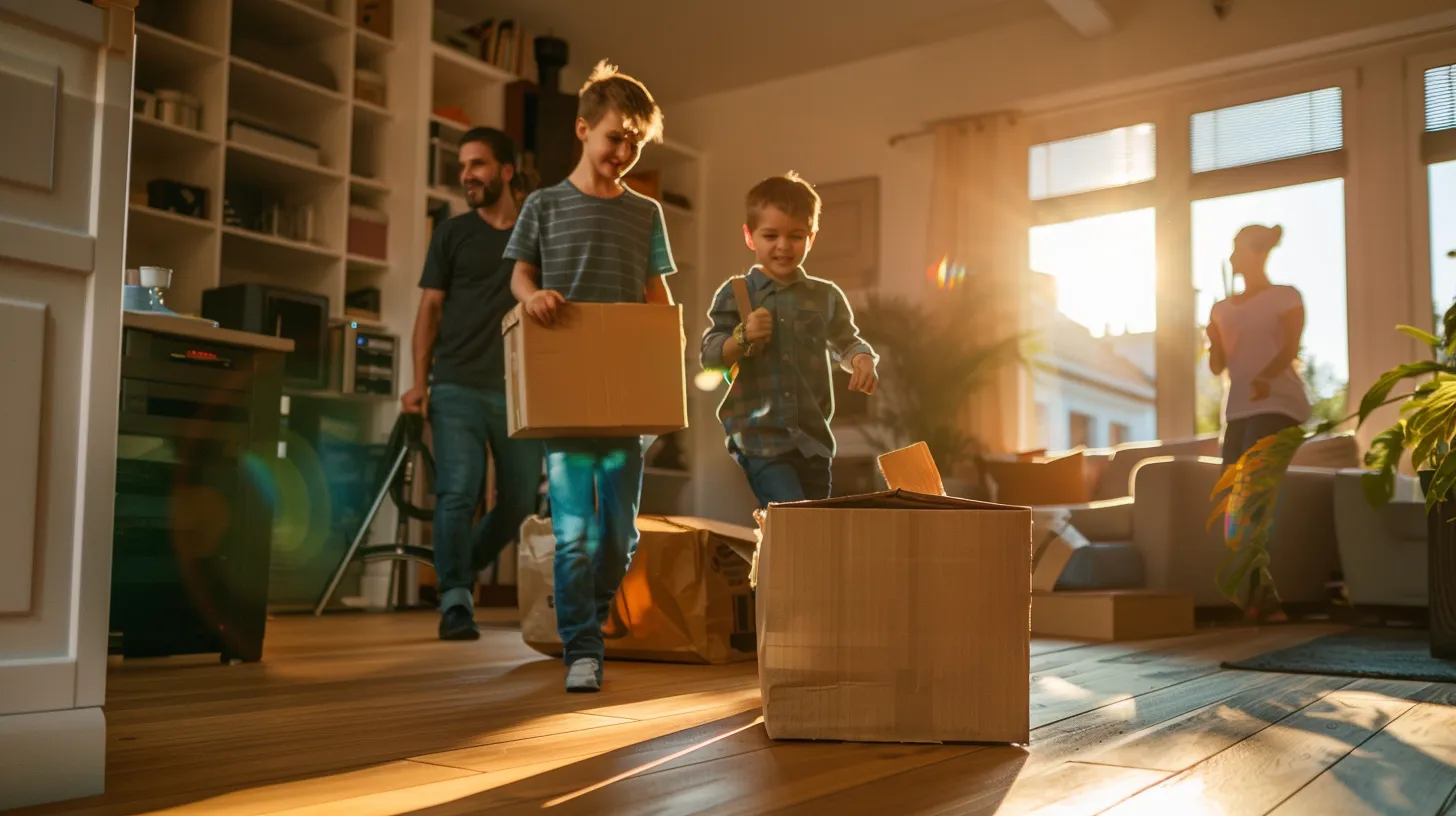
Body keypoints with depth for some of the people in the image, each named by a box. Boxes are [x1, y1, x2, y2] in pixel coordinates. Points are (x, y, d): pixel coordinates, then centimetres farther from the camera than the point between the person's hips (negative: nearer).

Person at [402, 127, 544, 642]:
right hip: (457, 386, -2)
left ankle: (464, 572, 31)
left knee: (520, 499, 8)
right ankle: (455, 601, -4)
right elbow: (430, 309, 6)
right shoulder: (452, 234, 8)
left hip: (519, 389, 2)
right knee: (458, 492, -11)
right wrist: (419, 382, -5)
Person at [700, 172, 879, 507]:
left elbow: (847, 342, 15)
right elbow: (710, 357, -2)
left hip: (813, 438, 4)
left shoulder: (826, 296, 6)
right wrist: (743, 337, -21)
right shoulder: (734, 294, -1)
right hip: (760, 438, -3)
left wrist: (863, 360, -7)